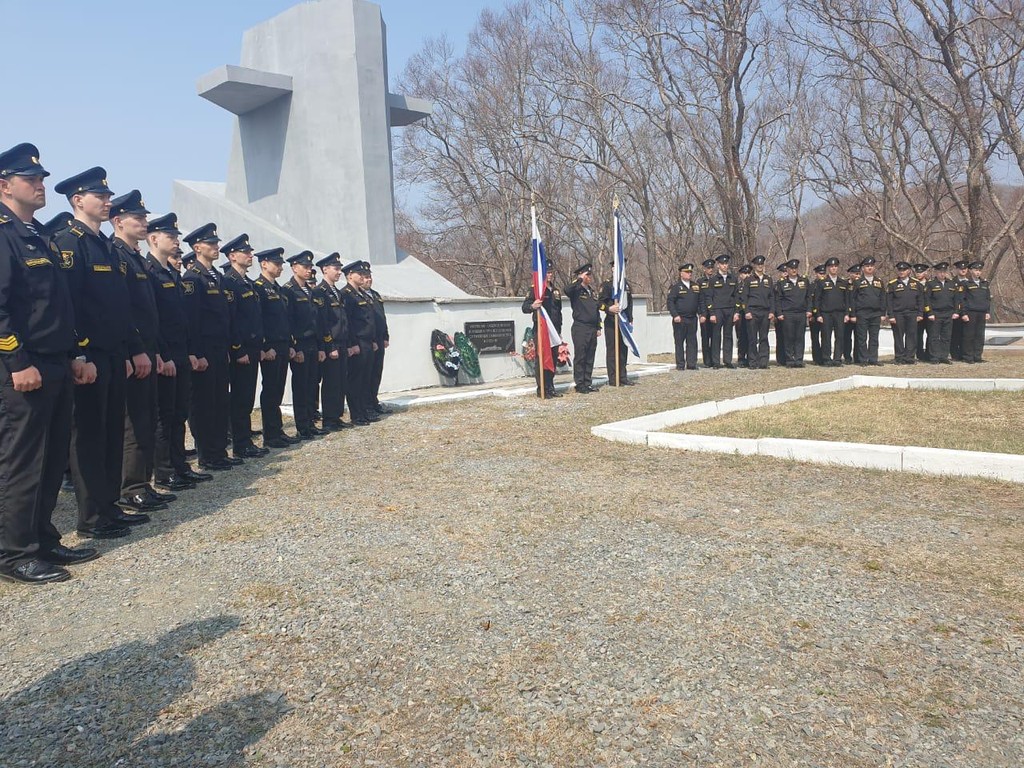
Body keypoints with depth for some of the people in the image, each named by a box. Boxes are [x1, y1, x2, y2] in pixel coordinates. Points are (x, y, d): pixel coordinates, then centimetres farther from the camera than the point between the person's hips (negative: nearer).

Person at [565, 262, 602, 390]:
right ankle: (580, 384, 4)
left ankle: (588, 383, 17)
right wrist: (579, 280, -23)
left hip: (592, 329, 7)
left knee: (590, 358, 10)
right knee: (580, 358, -2)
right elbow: (566, 290, -30)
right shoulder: (576, 291, -5)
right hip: (580, 328, -7)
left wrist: (598, 327, 16)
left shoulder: (592, 292, 17)